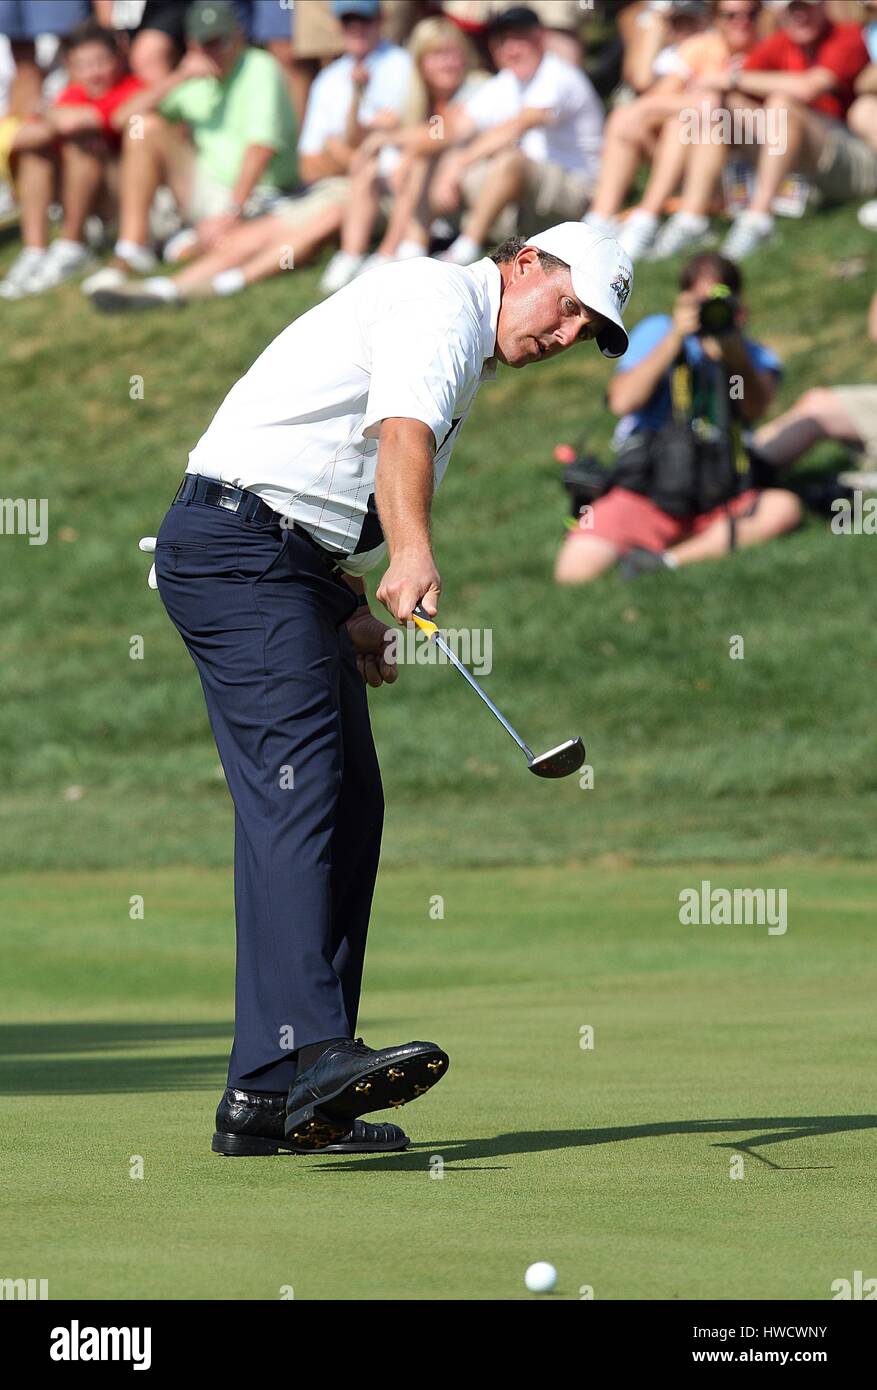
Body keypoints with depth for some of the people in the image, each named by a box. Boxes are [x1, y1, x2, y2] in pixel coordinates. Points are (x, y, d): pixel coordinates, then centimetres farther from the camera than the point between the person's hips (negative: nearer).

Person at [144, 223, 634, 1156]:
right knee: (300, 789, -22)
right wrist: (411, 553, -43)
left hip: (293, 561, 10)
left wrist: (352, 609, 18)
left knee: (347, 808, 4)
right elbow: (402, 430, -27)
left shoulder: (458, 347, 25)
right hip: (239, 544, -10)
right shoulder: (444, 299, -7)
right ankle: (305, 1052, -36)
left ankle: (266, 1101, 1)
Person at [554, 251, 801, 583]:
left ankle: (668, 559, -26)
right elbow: (622, 402, -11)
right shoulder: (657, 332, 5)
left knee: (784, 507, -30)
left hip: (719, 503, 3)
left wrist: (735, 355, -28)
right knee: (574, 573, -26)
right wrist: (675, 338, -16)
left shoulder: (754, 356, 10)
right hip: (645, 495, -3)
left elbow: (756, 408, -12)